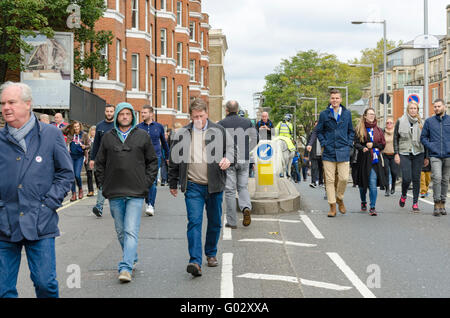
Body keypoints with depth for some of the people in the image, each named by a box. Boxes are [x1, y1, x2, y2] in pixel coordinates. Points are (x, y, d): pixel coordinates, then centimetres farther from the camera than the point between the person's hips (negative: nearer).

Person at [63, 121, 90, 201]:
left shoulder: (84, 135, 2)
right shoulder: (70, 133, 5)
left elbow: (89, 145, 6)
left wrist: (84, 147, -14)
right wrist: (69, 126, 1)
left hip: (79, 156, -2)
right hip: (71, 156, 2)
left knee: (77, 175, -11)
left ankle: (80, 189, 18)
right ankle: (73, 194, 6)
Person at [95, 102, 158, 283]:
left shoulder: (142, 136, 5)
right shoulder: (108, 137, 8)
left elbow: (152, 161, 10)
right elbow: (100, 163, 13)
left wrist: (146, 182, 0)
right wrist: (104, 185, 5)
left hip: (136, 193, -3)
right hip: (114, 193, 3)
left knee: (131, 232, -11)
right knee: (121, 231, 12)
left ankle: (126, 268, -16)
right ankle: (132, 259, 29)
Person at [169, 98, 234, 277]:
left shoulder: (219, 131, 4)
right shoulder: (182, 135, 6)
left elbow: (231, 148, 7)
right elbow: (174, 160, 13)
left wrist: (228, 159, -17)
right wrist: (173, 184, 16)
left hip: (214, 185, 1)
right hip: (193, 186, -1)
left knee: (215, 222, 12)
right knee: (194, 222, -12)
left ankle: (211, 254, 32)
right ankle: (195, 261, -18)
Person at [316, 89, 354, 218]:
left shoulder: (347, 113, 8)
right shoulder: (324, 114, 2)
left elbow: (351, 131, 17)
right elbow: (319, 131, 9)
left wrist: (349, 144, 5)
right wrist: (324, 144, -3)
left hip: (343, 152, 1)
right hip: (329, 152, -1)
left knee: (344, 178, -4)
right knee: (330, 180, -1)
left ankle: (340, 199, 23)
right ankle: (332, 206, 7)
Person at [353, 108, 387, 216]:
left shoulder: (378, 130, 11)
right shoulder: (359, 129, 4)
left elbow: (383, 144, 10)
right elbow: (356, 143, -4)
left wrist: (373, 145, -6)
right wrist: (363, 148, -24)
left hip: (375, 160, 0)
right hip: (363, 159, 0)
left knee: (373, 184, -10)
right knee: (362, 183, 11)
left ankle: (372, 207, -8)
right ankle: (363, 202, 35)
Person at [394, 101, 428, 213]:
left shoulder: (420, 123, 9)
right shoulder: (400, 121, 3)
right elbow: (395, 138, 4)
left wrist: (426, 156, 9)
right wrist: (396, 154, -4)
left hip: (418, 154, 2)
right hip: (404, 154, -2)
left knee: (416, 179, 0)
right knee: (407, 178, -10)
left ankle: (415, 203, 7)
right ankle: (403, 196, 19)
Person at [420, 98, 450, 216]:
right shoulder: (429, 121, 7)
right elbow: (423, 137, 12)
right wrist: (431, 146, -3)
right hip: (435, 155, -1)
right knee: (437, 178, -15)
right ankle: (437, 204, -9)